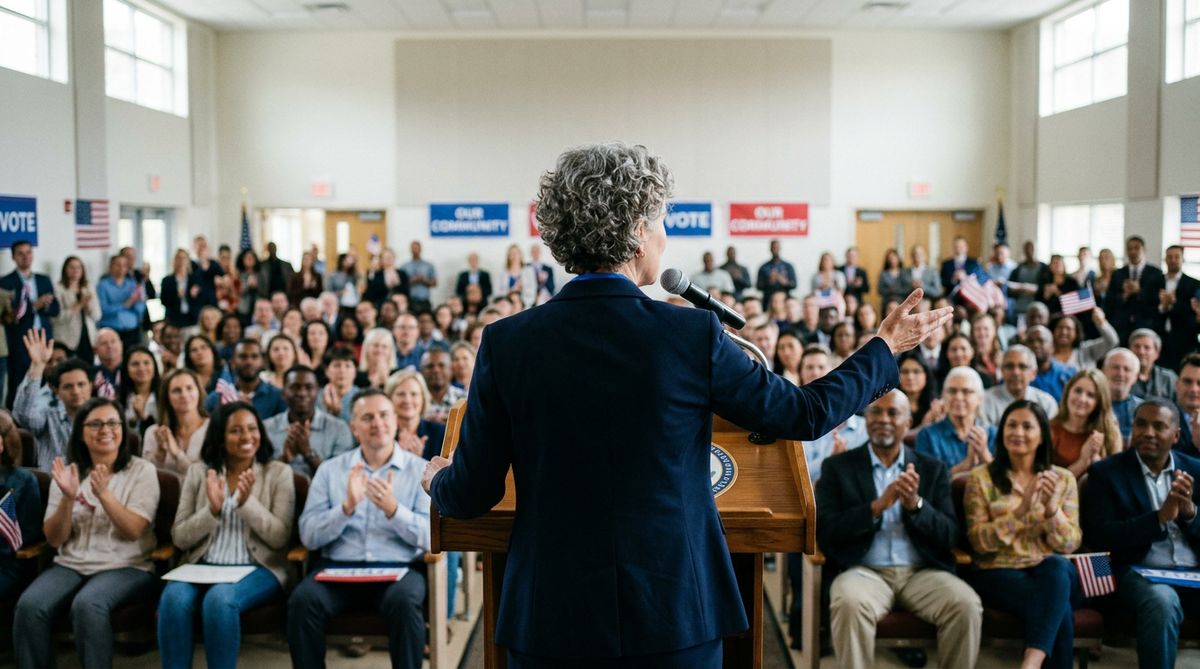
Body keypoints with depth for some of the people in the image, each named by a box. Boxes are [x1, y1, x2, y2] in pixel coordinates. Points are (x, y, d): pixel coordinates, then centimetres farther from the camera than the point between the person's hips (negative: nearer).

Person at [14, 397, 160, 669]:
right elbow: (54, 539, 4)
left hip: (125, 567, -3)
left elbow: (132, 531, -10)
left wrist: (103, 494, -24)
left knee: (86, 605, -35)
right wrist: (68, 498, -14)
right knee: (29, 606, -26)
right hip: (71, 565, 3)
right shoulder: (69, 472, 10)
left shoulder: (141, 470, 1)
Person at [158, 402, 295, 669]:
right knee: (173, 597, -31)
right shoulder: (198, 471, 11)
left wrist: (247, 501, -18)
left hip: (258, 569, -2)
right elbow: (179, 538, 6)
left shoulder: (279, 472, 4)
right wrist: (212, 509, -13)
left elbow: (280, 538, -4)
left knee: (219, 598, -34)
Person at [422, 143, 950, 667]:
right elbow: (804, 413, 1)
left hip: (552, 621, 1)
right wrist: (885, 348, 18)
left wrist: (440, 481, 22)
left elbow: (471, 495, -3)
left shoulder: (507, 343, -9)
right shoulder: (692, 336, -12)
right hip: (674, 614, -1)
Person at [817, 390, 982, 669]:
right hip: (863, 571, -2)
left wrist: (916, 504, -14)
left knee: (966, 605, -26)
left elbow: (950, 537, 5)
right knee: (850, 603, -34)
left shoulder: (933, 469, 13)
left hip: (923, 572, 2)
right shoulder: (838, 467, 7)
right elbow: (823, 532, -4)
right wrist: (877, 506, -15)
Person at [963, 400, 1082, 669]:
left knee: (1056, 567, -37)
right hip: (998, 574, -2)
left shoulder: (1063, 479, 9)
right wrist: (1022, 509, -18)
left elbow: (1069, 545, 3)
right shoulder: (981, 477, 3)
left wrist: (1052, 508, -16)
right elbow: (979, 542, -6)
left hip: (1053, 574, 2)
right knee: (1060, 611, -34)